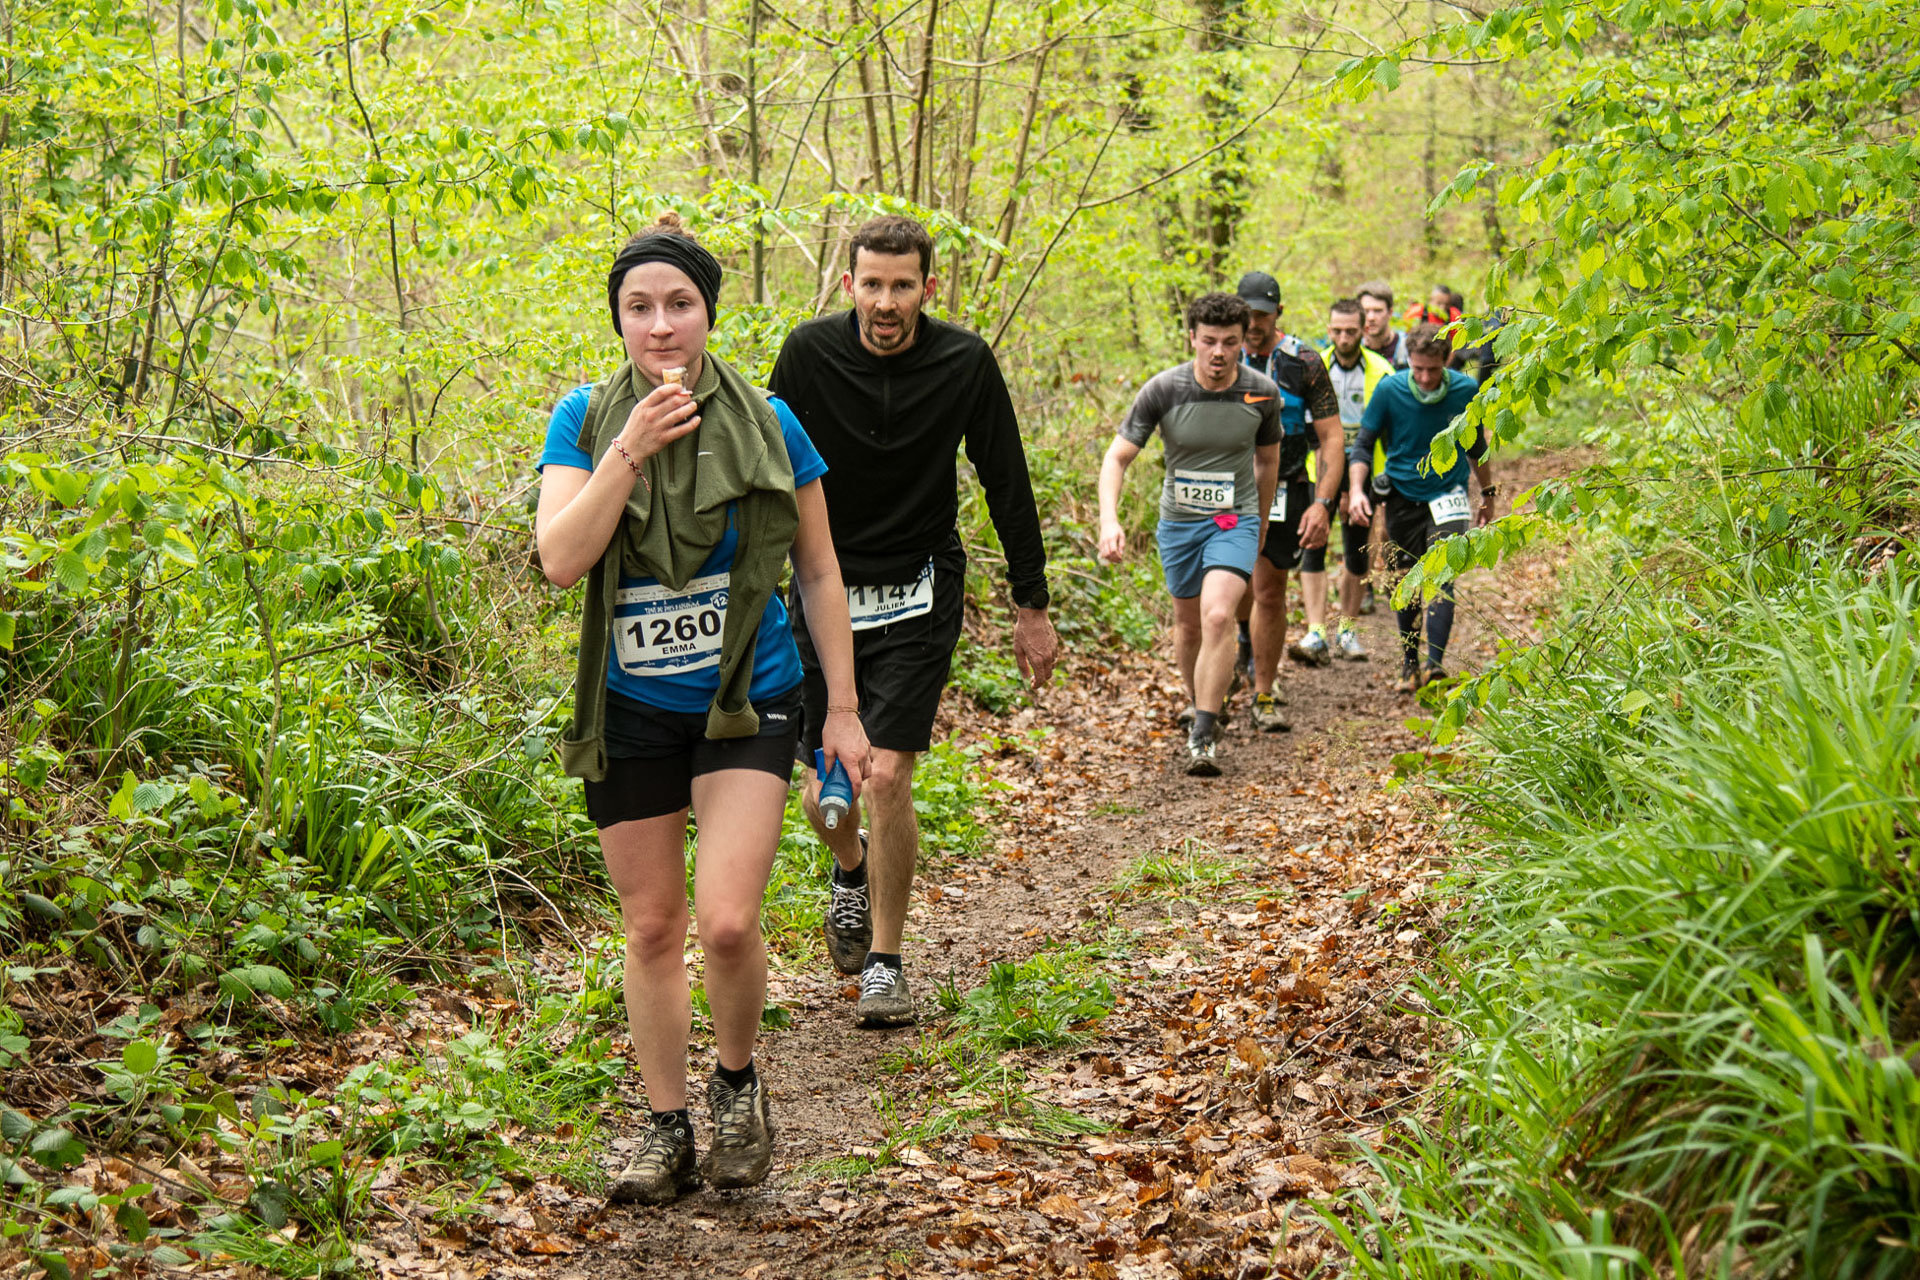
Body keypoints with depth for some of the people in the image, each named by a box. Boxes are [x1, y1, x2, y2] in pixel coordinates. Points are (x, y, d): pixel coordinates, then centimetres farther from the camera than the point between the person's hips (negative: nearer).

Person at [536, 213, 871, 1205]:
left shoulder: (767, 424, -5)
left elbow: (819, 571, 3)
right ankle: (667, 1125, 26)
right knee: (651, 927, 10)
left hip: (746, 703, -2)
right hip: (630, 712, 2)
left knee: (728, 922, -15)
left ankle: (738, 1080, 14)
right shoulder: (585, 418, -4)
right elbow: (559, 559, -16)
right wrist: (629, 450, -24)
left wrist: (845, 710, 2)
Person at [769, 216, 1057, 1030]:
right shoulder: (810, 353, -9)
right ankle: (852, 870, 40)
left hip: (919, 595, -1)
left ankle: (885, 961, 6)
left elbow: (1007, 486, 1)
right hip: (824, 589, 1)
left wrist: (1031, 606, 3)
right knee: (824, 792, 4)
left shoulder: (964, 363, -9)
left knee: (886, 777, -12)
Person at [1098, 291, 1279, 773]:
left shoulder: (1262, 393, -10)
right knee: (1187, 623, 16)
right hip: (1178, 521, 2)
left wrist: (1260, 526, 19)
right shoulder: (1163, 390, -15)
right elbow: (1117, 458, -12)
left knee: (1218, 617, -22)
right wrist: (1109, 521, -28)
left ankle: (1202, 739, -19)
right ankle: (1200, 708, 43)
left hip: (1235, 520, -2)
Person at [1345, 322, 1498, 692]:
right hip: (1402, 497, 1)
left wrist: (1488, 494, 20)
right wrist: (1356, 490, -19)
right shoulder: (1389, 390, -11)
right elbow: (1363, 443, -3)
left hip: (1448, 495, -1)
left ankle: (1435, 664, -25)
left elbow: (1476, 444, 11)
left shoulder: (1466, 390, -7)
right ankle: (1409, 661, 28)